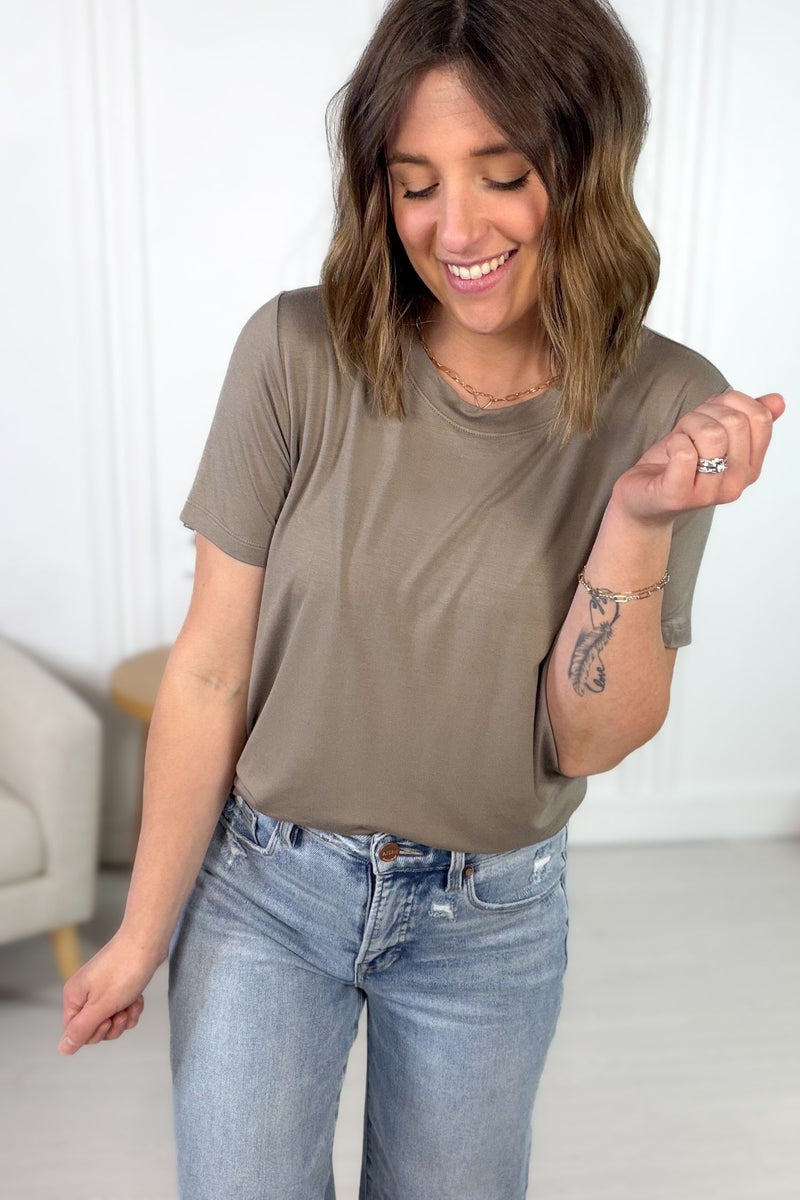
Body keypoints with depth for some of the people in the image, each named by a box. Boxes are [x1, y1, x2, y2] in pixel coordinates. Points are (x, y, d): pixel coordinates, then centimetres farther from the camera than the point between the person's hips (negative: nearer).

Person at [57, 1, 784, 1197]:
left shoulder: (673, 410, -13)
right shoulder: (298, 355, -16)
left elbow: (588, 742, -12)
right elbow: (209, 669, -11)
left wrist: (641, 518, -27)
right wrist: (145, 929, -5)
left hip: (493, 918, 2)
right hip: (262, 888, -1)